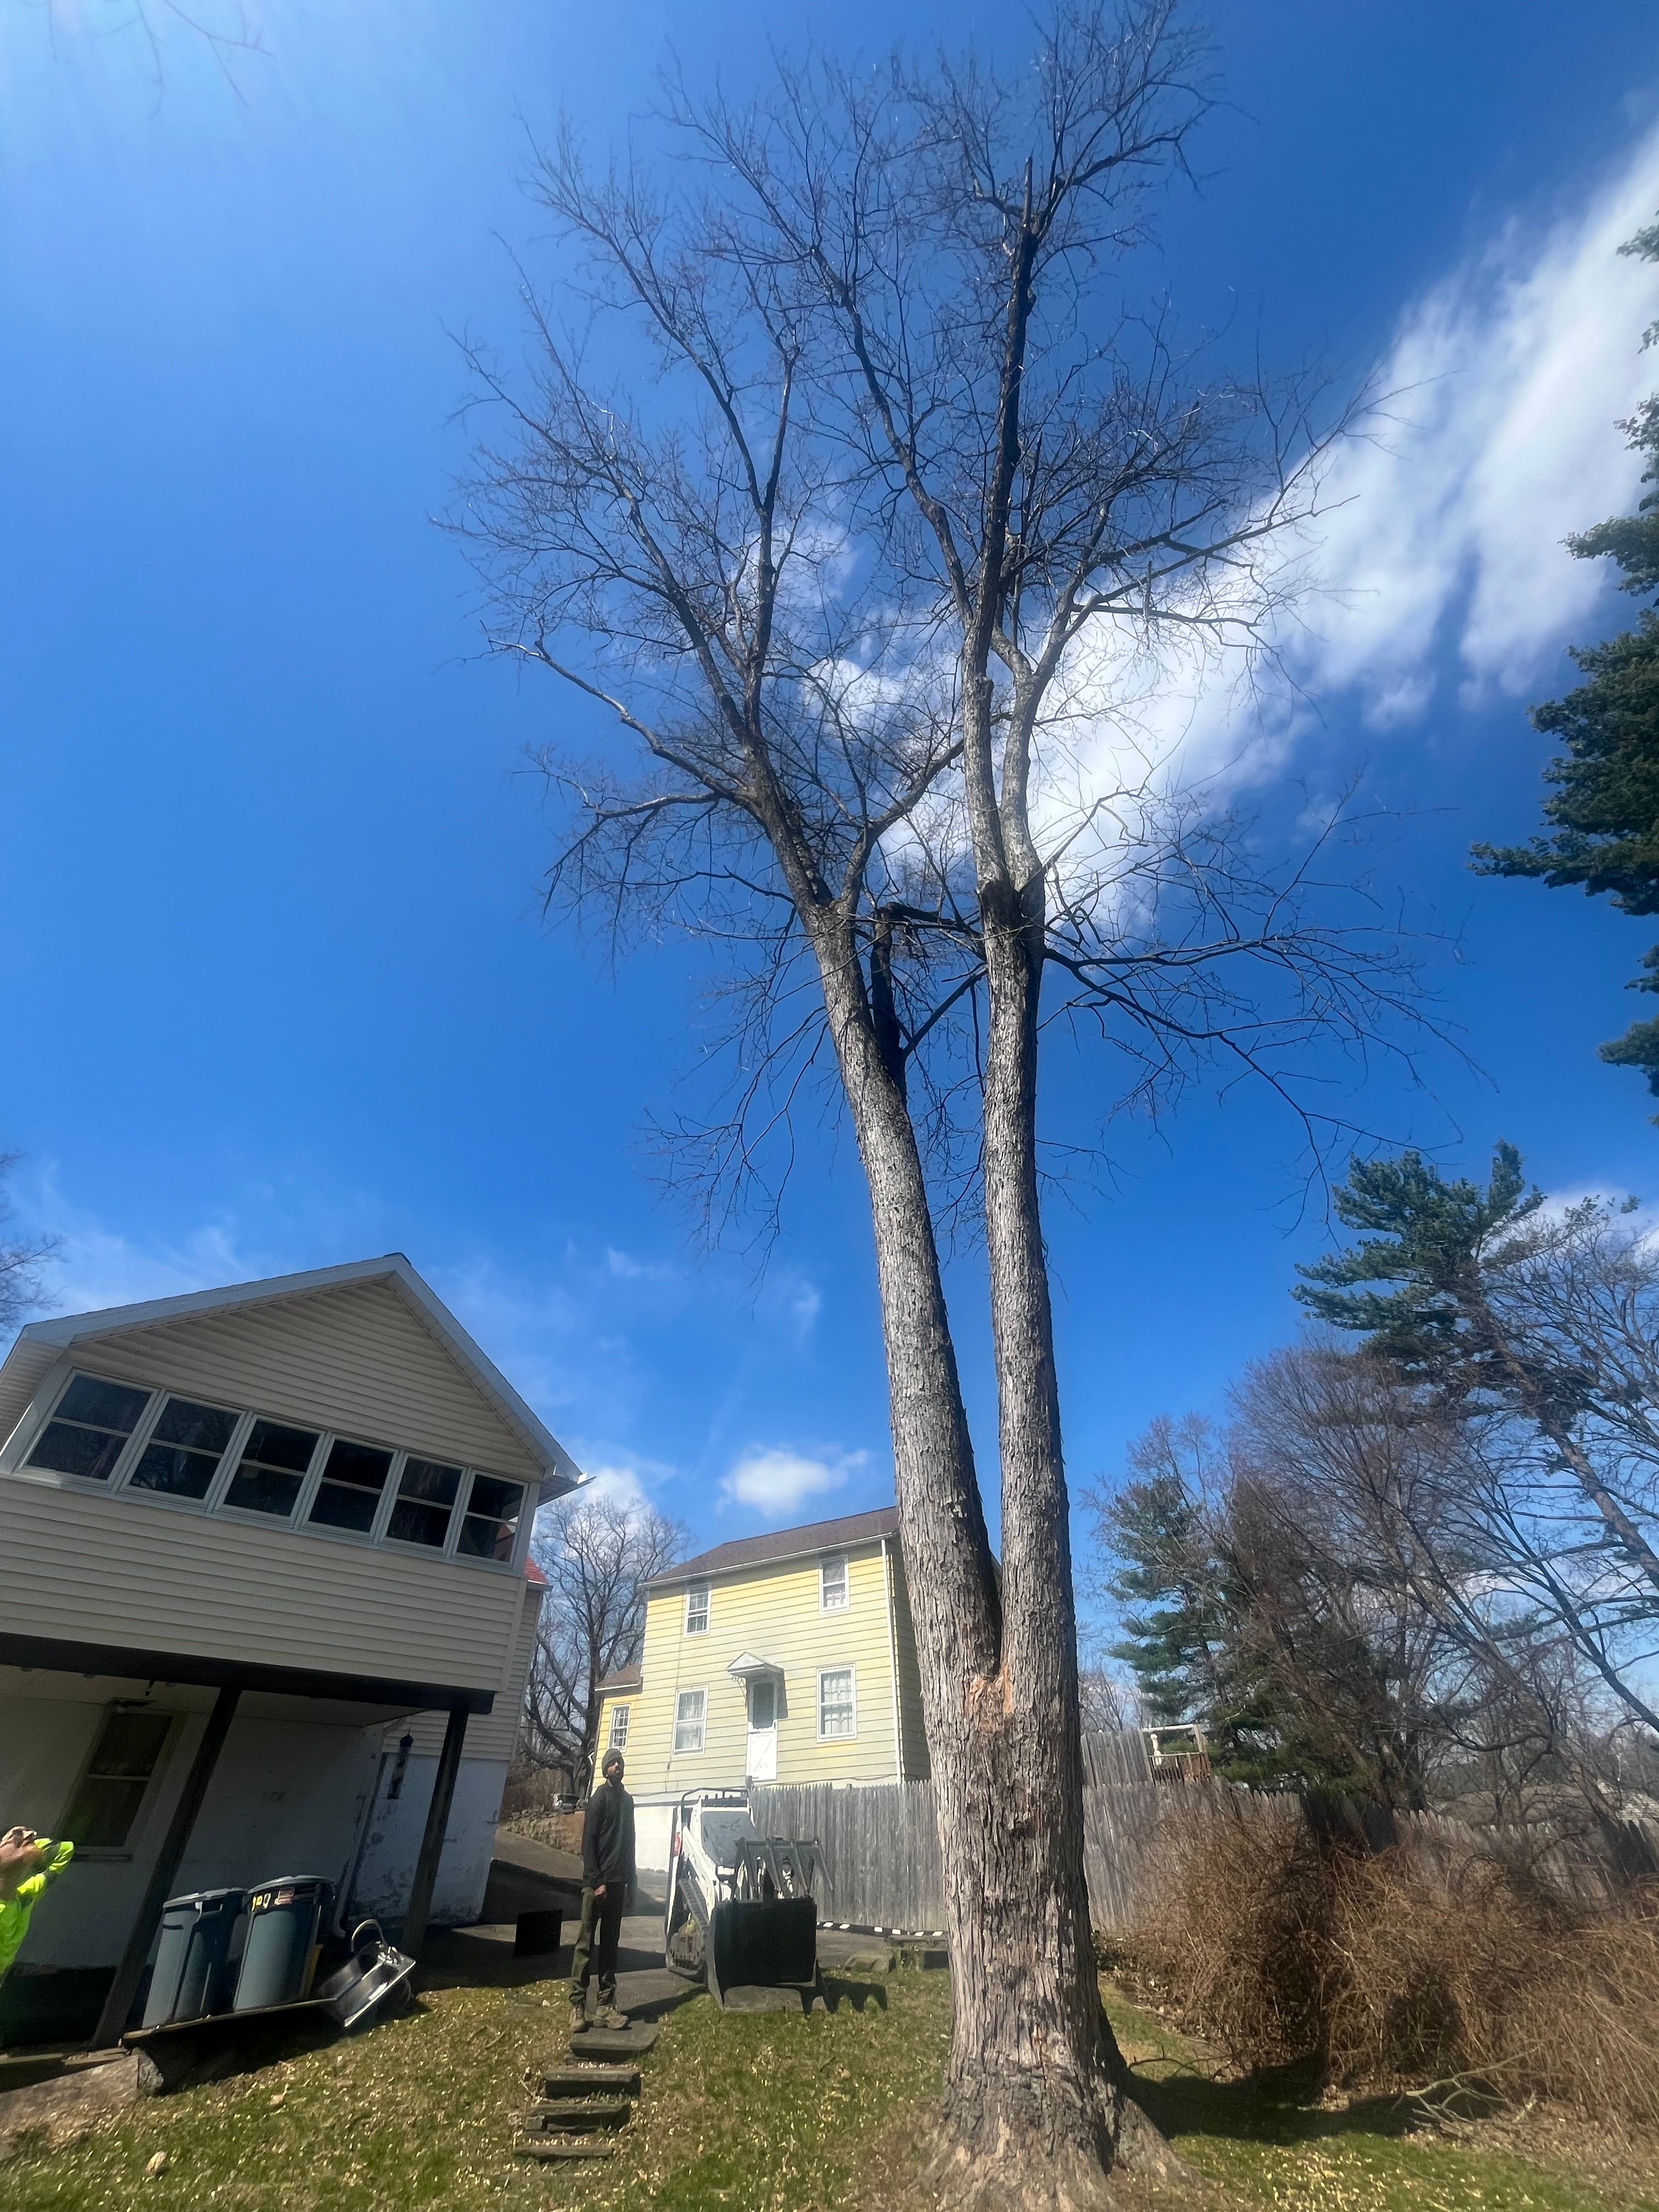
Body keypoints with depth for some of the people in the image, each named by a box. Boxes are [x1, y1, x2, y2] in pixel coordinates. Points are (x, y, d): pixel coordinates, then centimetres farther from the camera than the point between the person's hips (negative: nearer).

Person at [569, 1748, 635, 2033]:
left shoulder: (627, 1800, 13)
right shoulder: (600, 1797, -9)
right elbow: (588, 1842, -12)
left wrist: (630, 1882, 16)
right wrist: (597, 1882, -15)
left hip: (617, 1884, 7)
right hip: (597, 1883, -7)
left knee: (610, 1945, 9)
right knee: (586, 1944, -2)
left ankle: (606, 2006, 14)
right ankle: (577, 2006, 5)